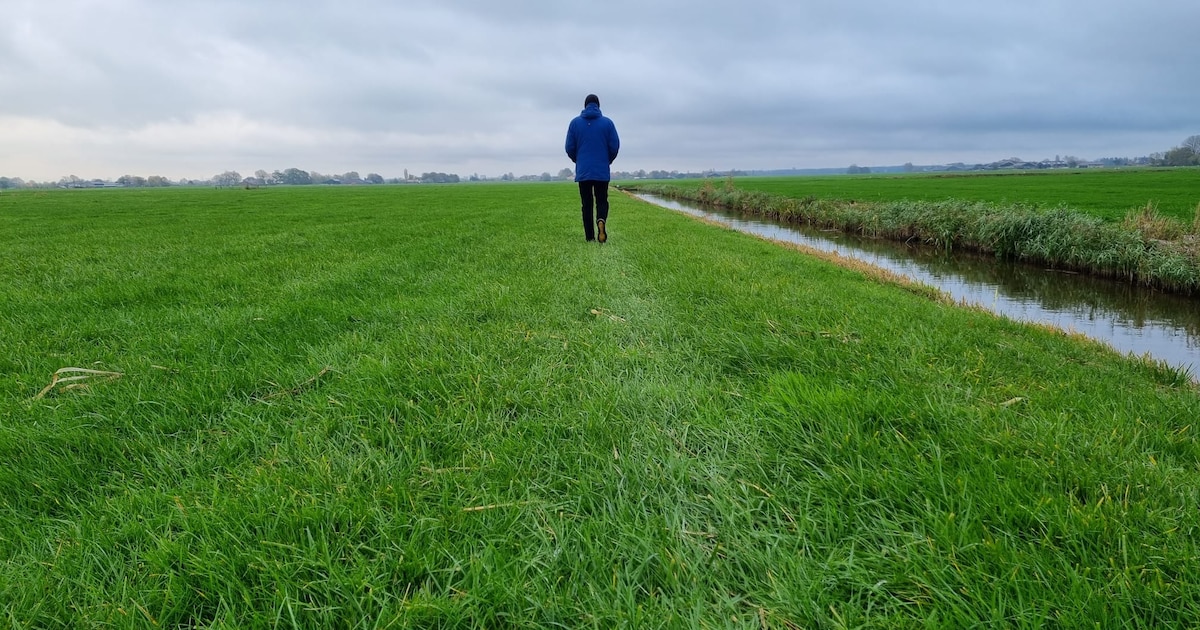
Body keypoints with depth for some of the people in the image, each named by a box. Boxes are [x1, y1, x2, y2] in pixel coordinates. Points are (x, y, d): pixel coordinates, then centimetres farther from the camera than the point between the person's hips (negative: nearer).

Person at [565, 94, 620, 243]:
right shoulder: (607, 122, 1)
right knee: (602, 201, 9)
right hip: (602, 171, 0)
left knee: (586, 204, 7)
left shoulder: (575, 122, 2)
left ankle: (589, 236, 2)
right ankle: (601, 220, -22)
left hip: (583, 171, 0)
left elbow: (569, 148, 1)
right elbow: (615, 146, -1)